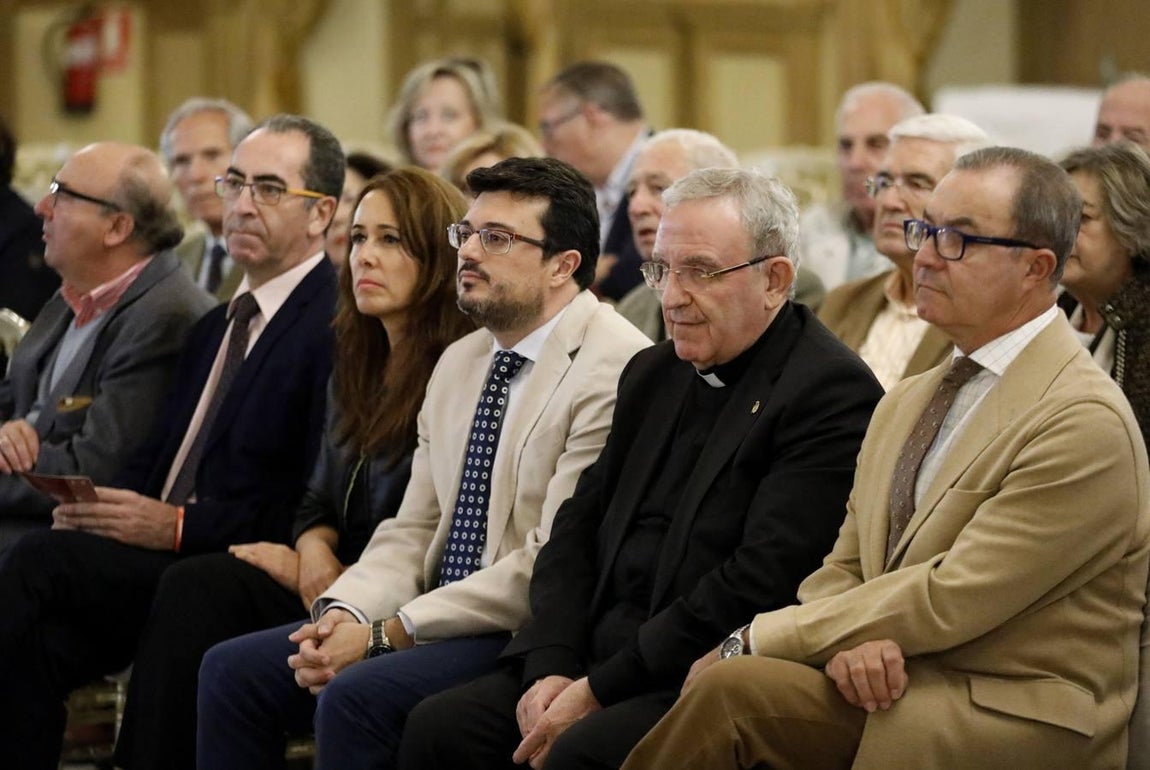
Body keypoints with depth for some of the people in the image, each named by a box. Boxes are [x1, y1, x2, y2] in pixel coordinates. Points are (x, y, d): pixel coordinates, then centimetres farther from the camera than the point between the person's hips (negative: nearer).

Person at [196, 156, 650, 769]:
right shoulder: (460, 363, 15)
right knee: (232, 670, -2)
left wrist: (387, 633, -18)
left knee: (355, 695, -29)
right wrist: (345, 612, -7)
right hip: (442, 622, 9)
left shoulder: (615, 372, -14)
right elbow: (413, 530, 15)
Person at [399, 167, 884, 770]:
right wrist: (551, 666, -3)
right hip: (601, 664, 8)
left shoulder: (833, 394, -10)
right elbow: (578, 528, 17)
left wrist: (599, 690, -17)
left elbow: (761, 582, -18)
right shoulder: (652, 375, 18)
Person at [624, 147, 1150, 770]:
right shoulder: (905, 404, 17)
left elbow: (951, 598, -16)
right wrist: (849, 637, -11)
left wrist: (753, 642, -12)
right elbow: (841, 570, 15)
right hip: (893, 682, 7)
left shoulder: (1085, 422, -12)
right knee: (730, 689, -24)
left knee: (734, 688, -26)